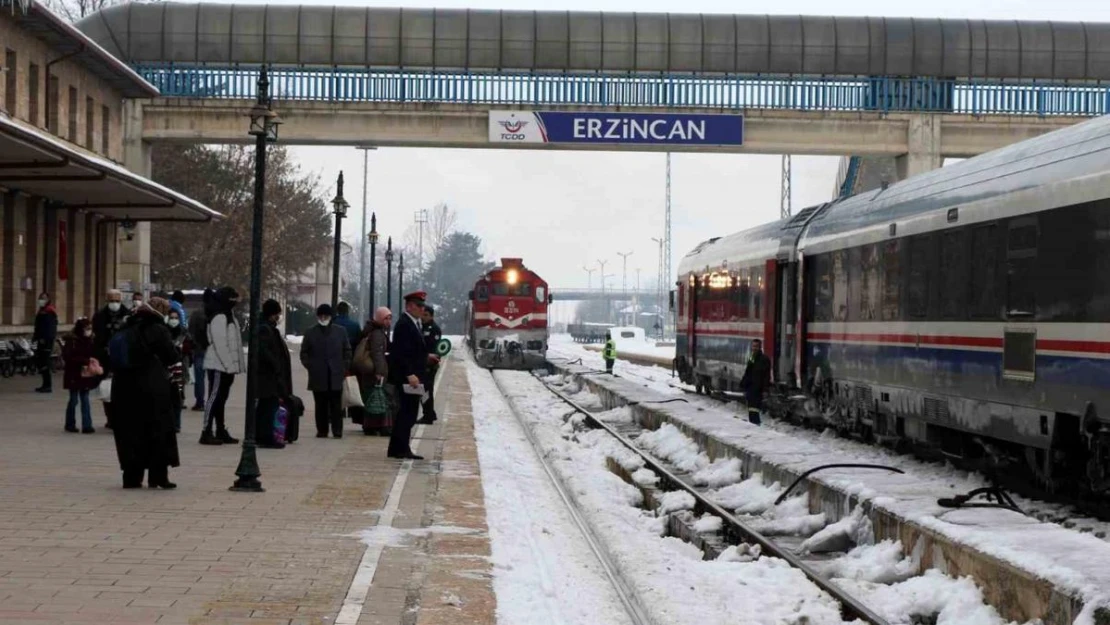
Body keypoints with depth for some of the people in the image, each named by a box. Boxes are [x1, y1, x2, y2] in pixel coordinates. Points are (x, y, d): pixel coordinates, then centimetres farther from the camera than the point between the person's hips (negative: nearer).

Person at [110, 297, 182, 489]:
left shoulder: (128, 329, 15)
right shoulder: (158, 330, -4)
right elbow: (172, 360, -8)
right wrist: (176, 384, 0)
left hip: (123, 387, 6)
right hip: (153, 390, -6)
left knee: (130, 432, 9)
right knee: (159, 432, 2)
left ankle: (132, 477, 9)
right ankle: (158, 476, 1)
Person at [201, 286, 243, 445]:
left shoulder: (229, 317, 17)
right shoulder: (219, 318, -15)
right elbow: (219, 344, -21)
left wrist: (236, 365, 11)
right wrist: (228, 365, -20)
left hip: (227, 366, 10)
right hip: (219, 366, -10)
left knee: (221, 399, 13)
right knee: (214, 397, -9)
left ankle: (221, 431, 18)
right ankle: (206, 433, -9)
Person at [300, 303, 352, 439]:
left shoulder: (341, 332, 7)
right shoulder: (310, 333, 7)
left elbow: (347, 351, 11)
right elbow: (304, 353, 11)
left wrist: (344, 368, 3)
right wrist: (310, 366, -1)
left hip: (336, 376, 0)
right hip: (318, 376, 0)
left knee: (336, 405, -2)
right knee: (321, 406, 4)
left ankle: (337, 430, -1)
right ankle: (322, 430, 8)